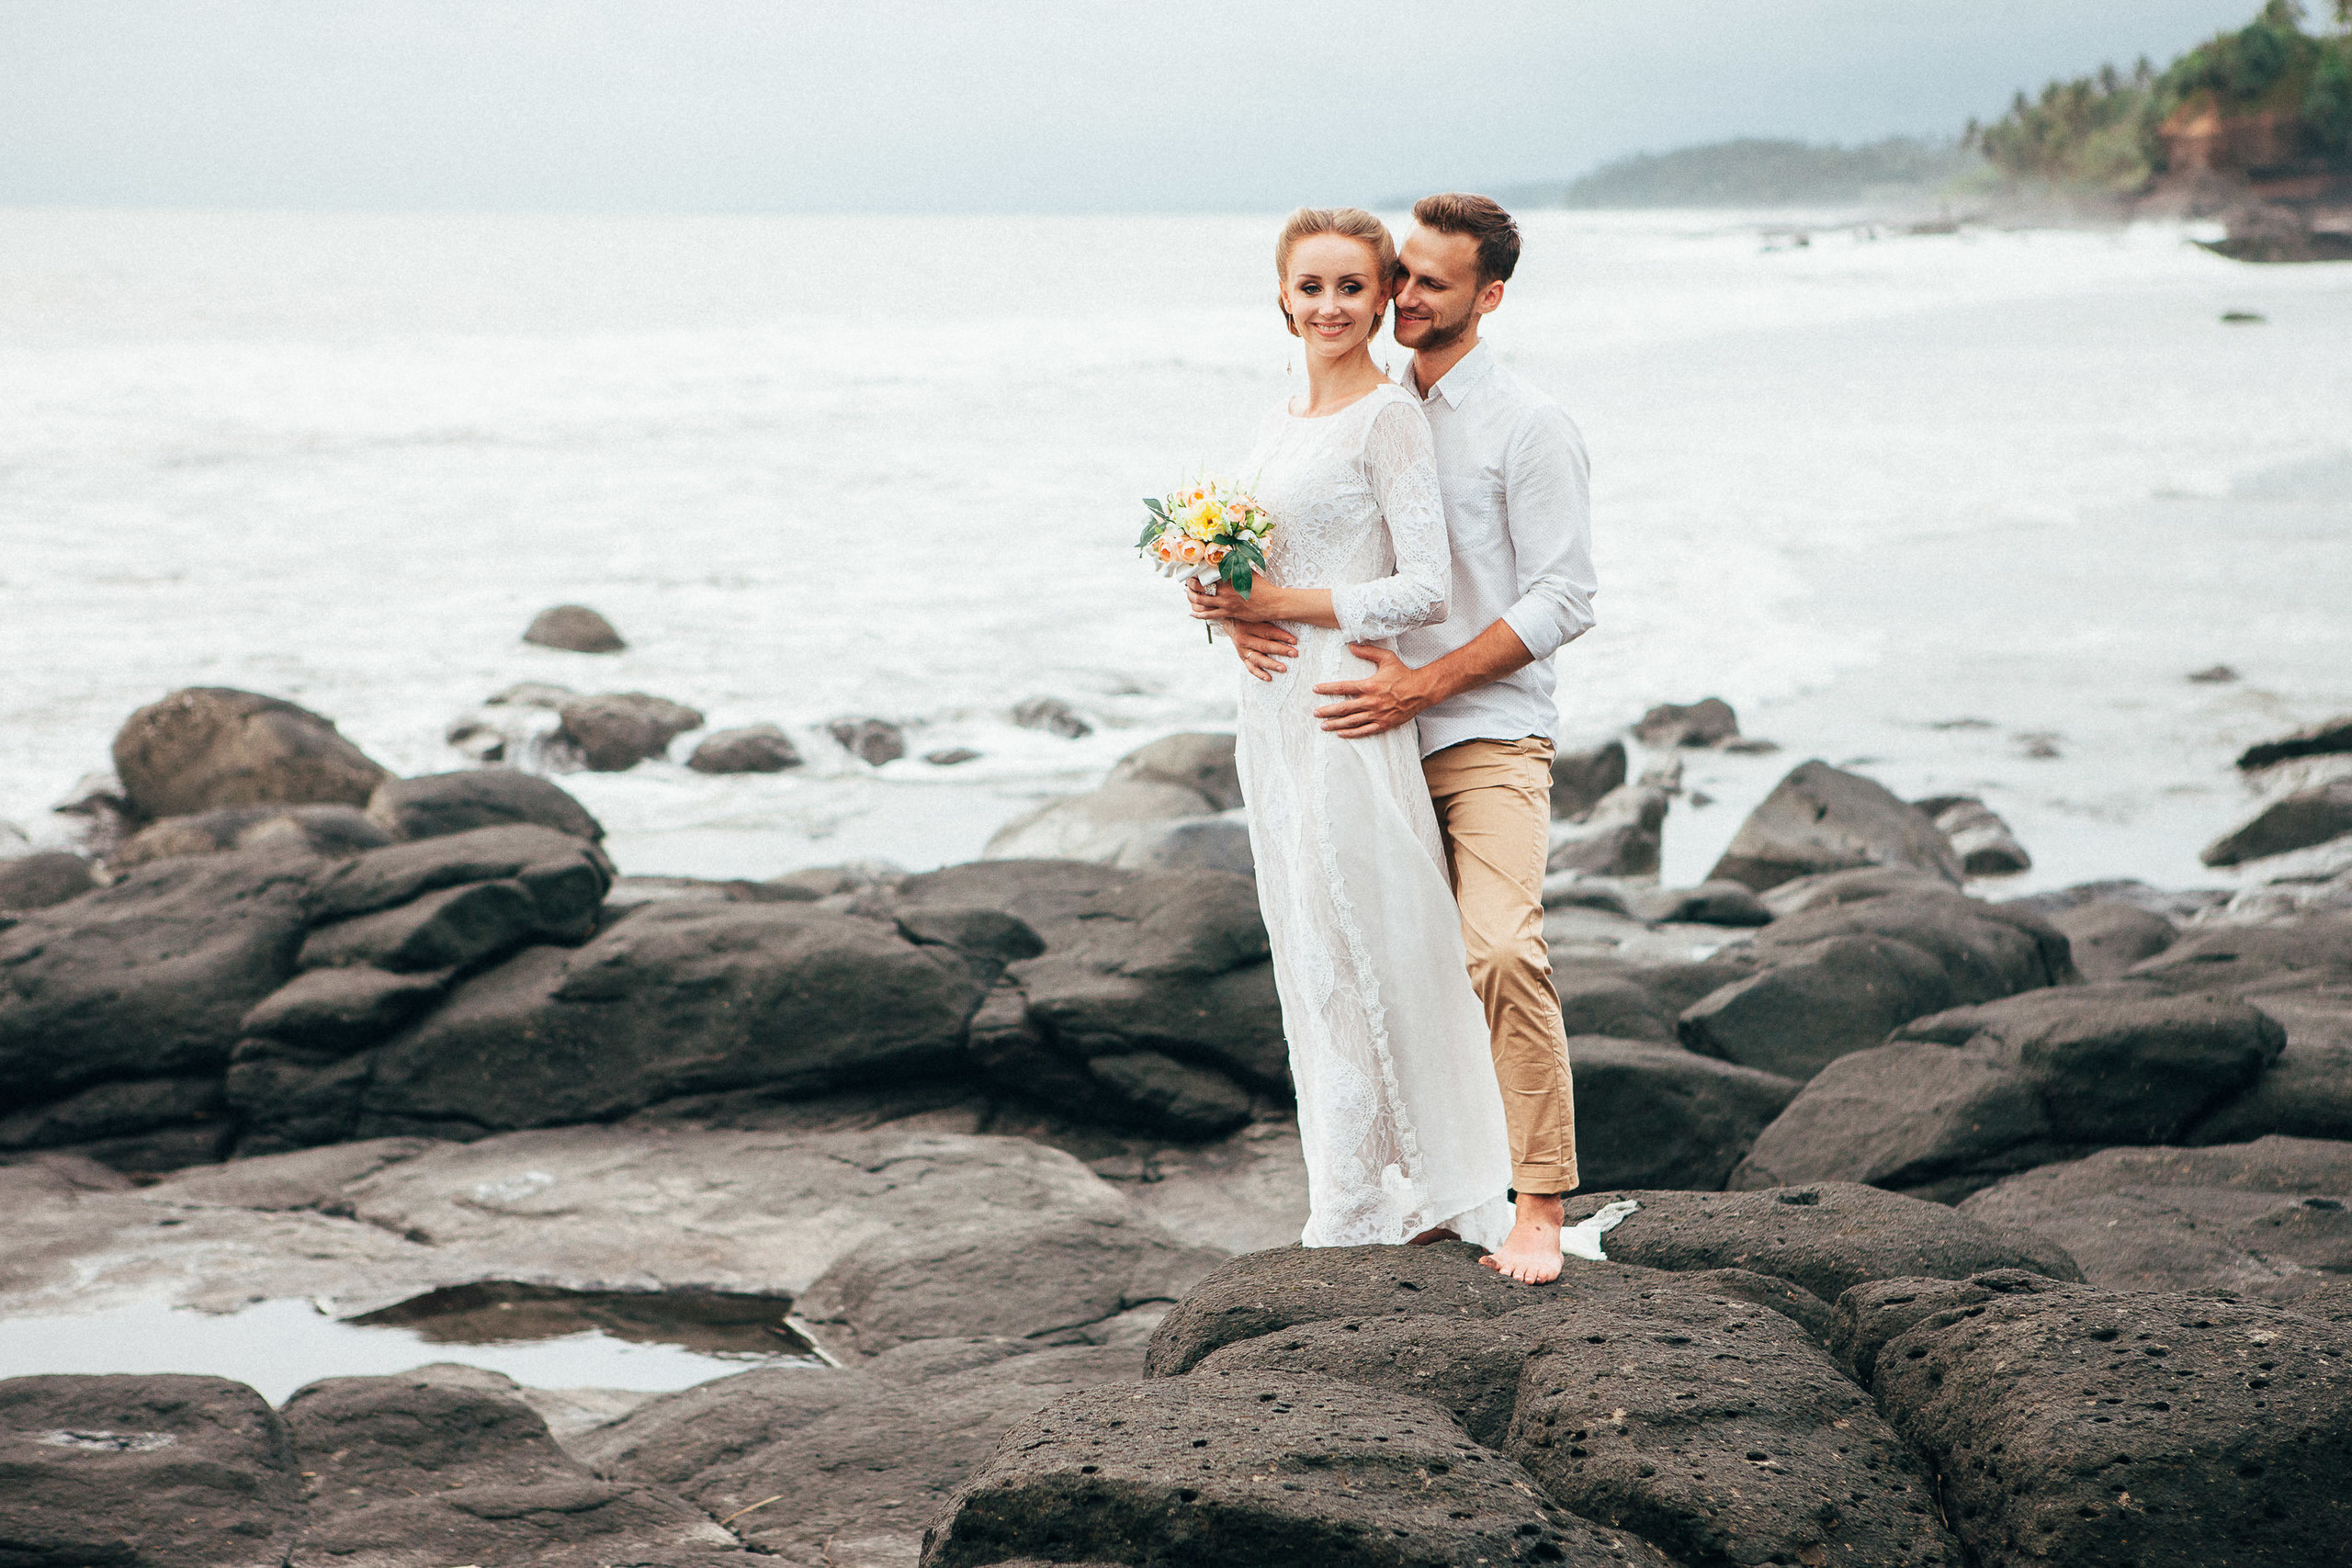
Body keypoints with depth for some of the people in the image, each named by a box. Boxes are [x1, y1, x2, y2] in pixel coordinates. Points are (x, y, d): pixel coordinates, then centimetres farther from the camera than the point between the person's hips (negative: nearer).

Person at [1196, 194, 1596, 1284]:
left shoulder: (1528, 427, -5)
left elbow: (1563, 600, -10)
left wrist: (1421, 684, -17)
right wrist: (1242, 609, -5)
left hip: (1488, 736, -6)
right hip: (1384, 741, 6)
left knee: (1501, 953, -21)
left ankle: (1538, 1206, -15)